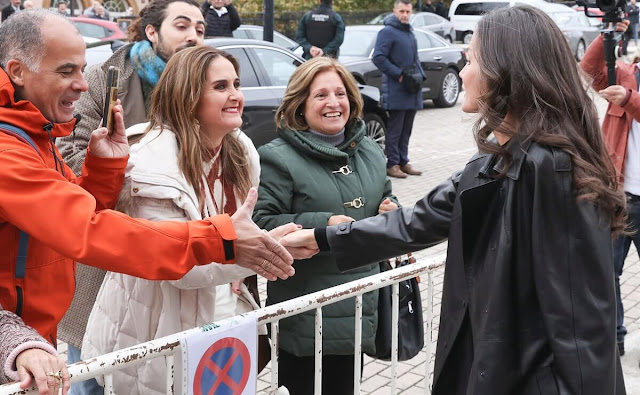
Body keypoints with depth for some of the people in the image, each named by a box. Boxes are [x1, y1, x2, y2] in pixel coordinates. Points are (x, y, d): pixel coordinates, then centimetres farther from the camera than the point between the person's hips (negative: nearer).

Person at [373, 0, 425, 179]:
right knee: (395, 129, -5)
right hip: (396, 90, -8)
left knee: (406, 129, 12)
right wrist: (399, 74, -17)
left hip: (412, 90, 8)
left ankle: (403, 162, 19)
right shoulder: (388, 32, -8)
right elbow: (378, 58, -16)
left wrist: (420, 75, 11)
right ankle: (392, 164, 1)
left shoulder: (409, 32, 19)